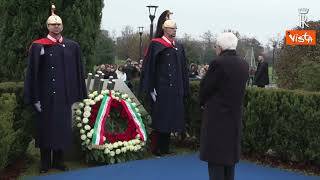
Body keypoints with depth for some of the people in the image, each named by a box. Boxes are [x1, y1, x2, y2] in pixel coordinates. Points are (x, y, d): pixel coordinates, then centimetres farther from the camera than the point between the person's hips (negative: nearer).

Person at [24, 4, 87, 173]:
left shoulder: (72, 46, 5)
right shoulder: (38, 46, -2)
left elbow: (78, 72, 9)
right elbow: (32, 73, -3)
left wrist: (78, 95, 5)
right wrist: (35, 98, -8)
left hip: (64, 96, 2)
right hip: (45, 96, -2)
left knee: (62, 127, 10)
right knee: (45, 127, 7)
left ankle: (58, 160, 25)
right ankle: (45, 162, 20)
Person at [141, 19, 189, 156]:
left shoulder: (179, 47, 13)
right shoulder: (156, 45, -4)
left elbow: (183, 69, 16)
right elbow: (148, 67, -9)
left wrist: (184, 89, 11)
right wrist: (150, 88, -14)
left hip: (175, 90, 6)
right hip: (160, 89, -6)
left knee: (170, 119, 11)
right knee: (159, 120, -1)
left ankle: (165, 148, 22)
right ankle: (156, 149, 10)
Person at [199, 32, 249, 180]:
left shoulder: (218, 63, -16)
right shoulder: (244, 65, 4)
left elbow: (205, 87, -10)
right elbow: (238, 89, 9)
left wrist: (202, 103, 9)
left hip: (216, 115, -7)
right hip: (235, 116, 7)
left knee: (216, 156, -1)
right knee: (230, 155, 16)